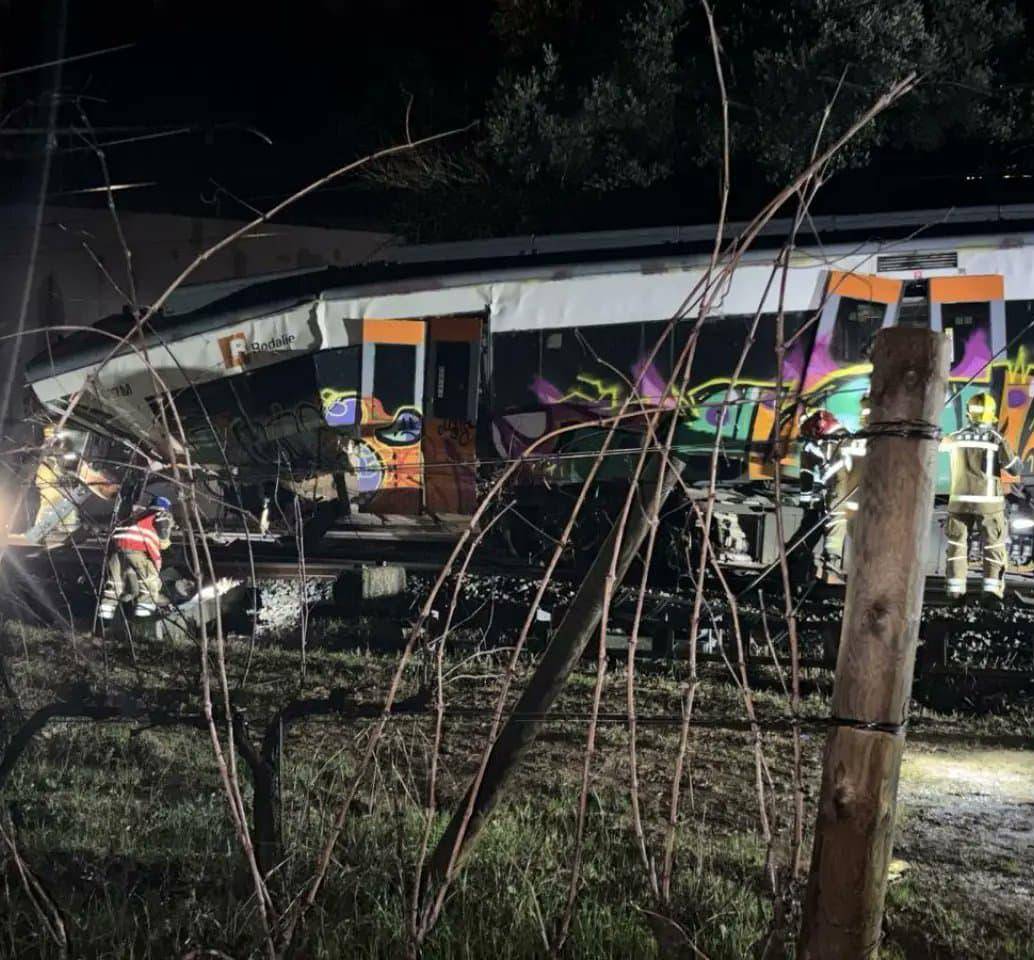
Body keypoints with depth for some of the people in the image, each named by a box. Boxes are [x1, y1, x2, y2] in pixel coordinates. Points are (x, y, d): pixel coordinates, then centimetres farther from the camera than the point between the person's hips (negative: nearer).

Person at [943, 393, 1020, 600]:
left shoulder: (956, 437, 2)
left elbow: (943, 444, 24)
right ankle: (992, 585, -1)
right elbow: (1014, 465, -9)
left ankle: (956, 586, 3)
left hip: (960, 500, 2)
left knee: (957, 542, 9)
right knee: (994, 544, 6)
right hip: (988, 501, -2)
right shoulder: (996, 439, -9)